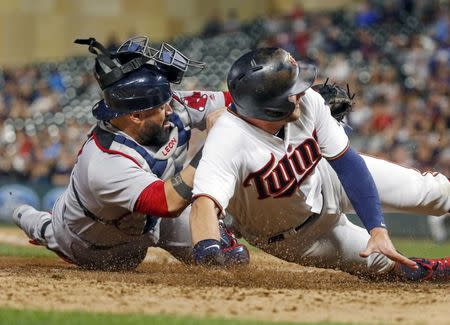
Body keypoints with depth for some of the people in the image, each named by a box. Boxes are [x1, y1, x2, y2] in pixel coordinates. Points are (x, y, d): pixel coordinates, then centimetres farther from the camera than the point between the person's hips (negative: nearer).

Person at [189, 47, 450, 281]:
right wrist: (209, 256, -77)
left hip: (326, 182, 4)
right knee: (381, 262, -8)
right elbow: (205, 203, -56)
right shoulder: (227, 141, -43)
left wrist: (378, 230, -27)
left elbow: (346, 163, -20)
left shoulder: (306, 101, -28)